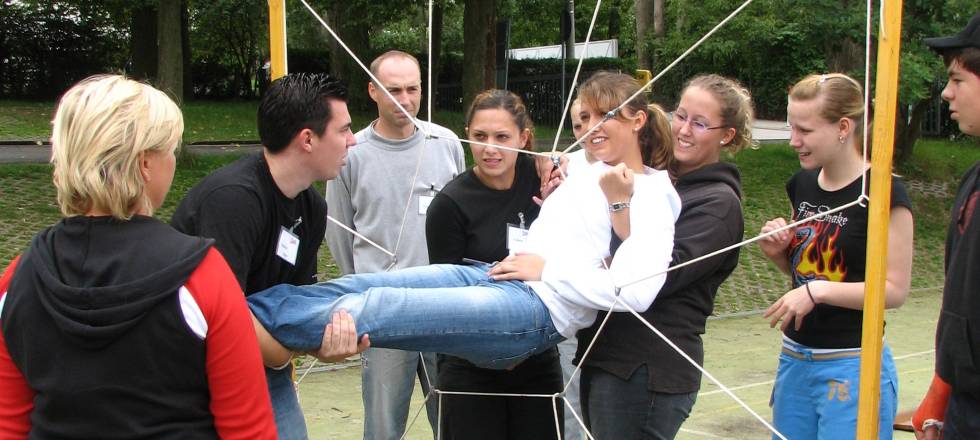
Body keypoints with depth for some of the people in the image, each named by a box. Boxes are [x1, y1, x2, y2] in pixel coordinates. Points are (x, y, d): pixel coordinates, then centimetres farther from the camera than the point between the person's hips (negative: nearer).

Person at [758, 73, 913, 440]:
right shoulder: (803, 183, 7)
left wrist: (818, 290, -23)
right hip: (794, 357, 7)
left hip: (853, 367, -6)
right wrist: (779, 252, -2)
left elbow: (895, 289, -14)